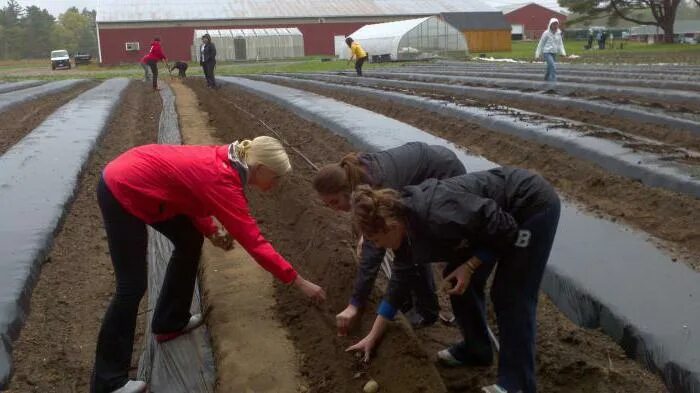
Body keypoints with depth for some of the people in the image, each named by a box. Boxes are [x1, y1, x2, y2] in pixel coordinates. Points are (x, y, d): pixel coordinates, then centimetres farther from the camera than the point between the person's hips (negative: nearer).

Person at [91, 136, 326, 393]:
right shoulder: (223, 182, -24)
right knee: (133, 286, -6)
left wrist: (211, 231, 3)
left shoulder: (226, 161, 1)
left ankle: (170, 322, 29)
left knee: (190, 241, 17)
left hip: (136, 181, 10)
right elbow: (254, 243, -23)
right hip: (122, 191, -10)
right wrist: (298, 282, -17)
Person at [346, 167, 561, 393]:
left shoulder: (438, 215, -33)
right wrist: (373, 337, 10)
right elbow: (400, 281, 5)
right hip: (502, 209, 8)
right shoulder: (404, 223, -6)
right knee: (457, 281, 9)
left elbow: (506, 229, -23)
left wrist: (470, 266, -15)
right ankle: (476, 350, 27)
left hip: (534, 204, -8)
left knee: (511, 296, -5)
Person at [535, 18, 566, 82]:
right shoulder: (546, 33, -9)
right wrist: (537, 54, 0)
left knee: (550, 69, 15)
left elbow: (560, 44, 12)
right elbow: (541, 44, -2)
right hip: (547, 53, -6)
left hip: (554, 53, 6)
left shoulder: (558, 33, 7)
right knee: (553, 68, -19)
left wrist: (563, 52, -3)